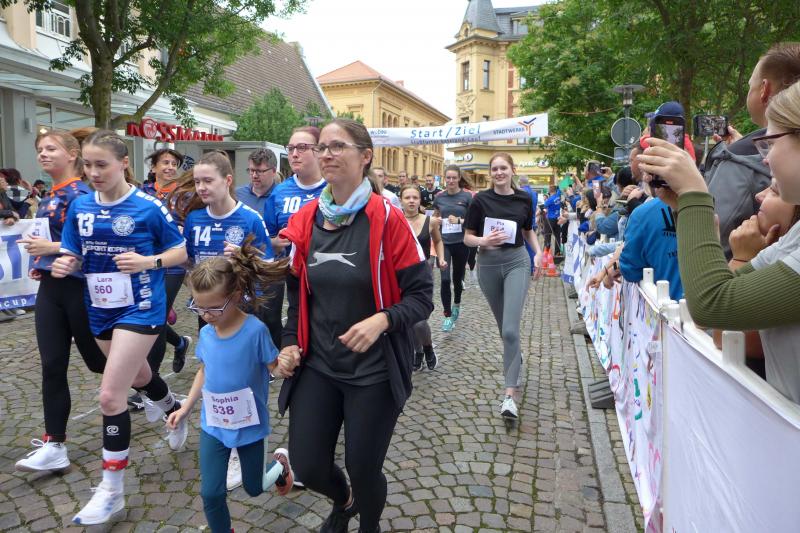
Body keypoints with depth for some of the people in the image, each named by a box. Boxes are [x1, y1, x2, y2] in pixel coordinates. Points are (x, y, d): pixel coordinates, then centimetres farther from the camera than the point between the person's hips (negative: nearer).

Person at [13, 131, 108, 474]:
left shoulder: (81, 194, -12)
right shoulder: (48, 198, 14)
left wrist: (51, 247, -23)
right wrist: (40, 262, 10)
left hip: (79, 288, -8)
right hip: (50, 289, 8)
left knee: (98, 360, 7)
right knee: (52, 367, 3)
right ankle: (54, 445, 8)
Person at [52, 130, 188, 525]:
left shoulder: (148, 207, -13)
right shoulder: (80, 207, 1)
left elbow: (181, 252, -7)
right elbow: (74, 256, 8)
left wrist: (148, 262, -24)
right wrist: (64, 264, -14)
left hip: (140, 310, -6)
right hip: (101, 311, 6)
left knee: (111, 394, -10)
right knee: (138, 376, 25)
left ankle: (111, 489, 5)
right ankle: (176, 413, 56)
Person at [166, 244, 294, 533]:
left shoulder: (255, 330, -24)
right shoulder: (206, 333, -7)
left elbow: (275, 368, -17)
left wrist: (287, 364, -38)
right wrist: (185, 408, 11)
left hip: (250, 426, -3)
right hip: (213, 426, 4)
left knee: (254, 488, 17)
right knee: (211, 493, 6)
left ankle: (280, 462, 47)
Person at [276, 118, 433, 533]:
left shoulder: (387, 219, -13)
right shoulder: (305, 220, 1)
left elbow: (421, 297, -12)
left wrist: (381, 320, -28)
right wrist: (290, 342, 2)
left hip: (373, 372, -4)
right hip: (316, 367, 4)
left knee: (363, 469, 9)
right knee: (307, 467, 10)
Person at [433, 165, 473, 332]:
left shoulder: (467, 197, -3)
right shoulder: (439, 197, 4)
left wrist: (459, 220, -18)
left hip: (461, 243, -1)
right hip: (443, 243, 1)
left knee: (457, 278, 14)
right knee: (445, 279, -11)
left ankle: (456, 305, 42)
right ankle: (447, 316, -1)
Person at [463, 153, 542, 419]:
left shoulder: (524, 199, 2)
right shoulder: (481, 200, -4)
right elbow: (467, 237, -2)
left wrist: (539, 253, 3)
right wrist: (485, 240, -22)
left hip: (516, 262, -1)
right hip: (488, 264, 1)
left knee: (510, 328, -13)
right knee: (504, 325, 16)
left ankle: (509, 394, -10)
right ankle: (516, 359, 46)